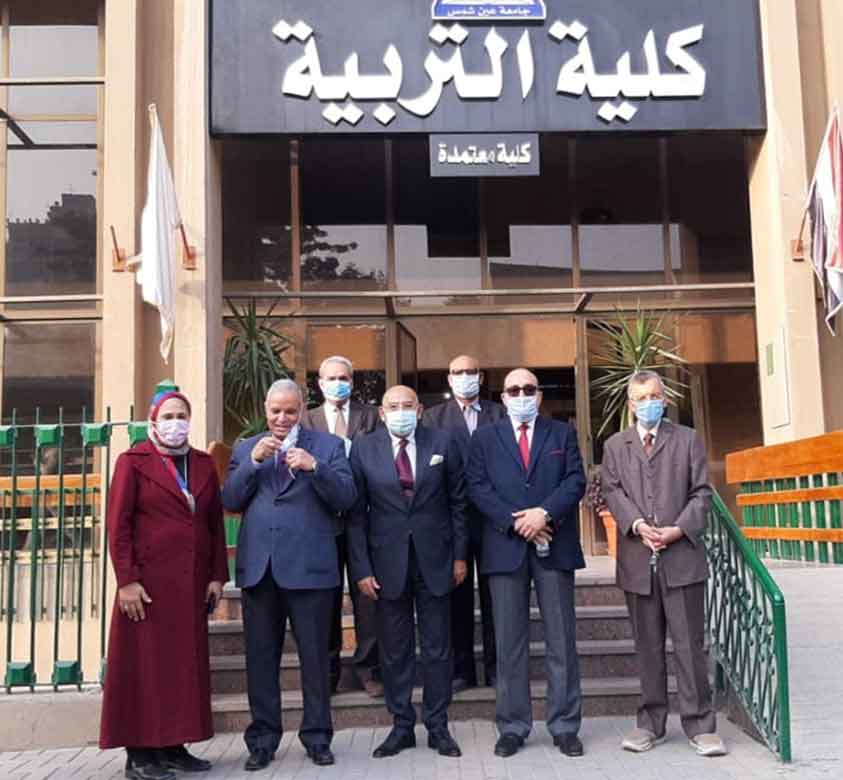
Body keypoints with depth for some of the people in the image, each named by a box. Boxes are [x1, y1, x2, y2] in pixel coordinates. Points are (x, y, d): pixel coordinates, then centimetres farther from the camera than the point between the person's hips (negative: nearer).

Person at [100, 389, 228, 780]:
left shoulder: (204, 463, 13)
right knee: (144, 665, 0)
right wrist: (126, 580, -12)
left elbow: (215, 523, 12)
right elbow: (118, 525, -6)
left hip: (192, 583, 5)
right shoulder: (133, 462, 0)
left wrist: (217, 576, 6)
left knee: (186, 663, 7)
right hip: (148, 582, -5)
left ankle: (174, 746, 17)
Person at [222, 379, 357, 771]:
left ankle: (317, 736, 18)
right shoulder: (245, 449, 14)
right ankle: (262, 739, 19)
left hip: (309, 566, -2)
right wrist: (253, 461, -9)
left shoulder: (327, 445, 6)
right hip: (258, 566, 3)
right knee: (260, 658, 8)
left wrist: (314, 467, -19)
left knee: (314, 656, 5)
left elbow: (346, 497, -5)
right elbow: (230, 502, 4)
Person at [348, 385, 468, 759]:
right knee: (394, 651, 8)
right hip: (387, 563, 0)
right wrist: (362, 569, -6)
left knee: (437, 648, 8)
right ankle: (402, 727, 21)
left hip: (434, 560, 0)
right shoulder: (364, 450, -2)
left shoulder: (443, 444, 0)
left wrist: (459, 555, 2)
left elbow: (458, 502, 5)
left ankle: (438, 727, 20)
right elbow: (357, 514, -1)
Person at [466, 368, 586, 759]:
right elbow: (477, 488, 0)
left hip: (554, 546, 0)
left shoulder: (562, 433, 12)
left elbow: (575, 481, 1)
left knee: (561, 640, 4)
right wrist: (515, 522, -12)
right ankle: (512, 727, 12)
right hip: (505, 546, 0)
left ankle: (565, 727, 12)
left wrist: (544, 513, -15)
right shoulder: (485, 438, 11)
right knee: (510, 642, 4)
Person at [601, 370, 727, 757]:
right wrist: (637, 524, -14)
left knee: (689, 643, -1)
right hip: (637, 560, 2)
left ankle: (699, 725, 8)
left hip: (681, 555, -2)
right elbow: (612, 491, 3)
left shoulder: (688, 439, 9)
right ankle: (651, 723, 17)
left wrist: (679, 529, -11)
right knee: (647, 645, 9)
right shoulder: (615, 446, 13)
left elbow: (701, 492, 3)